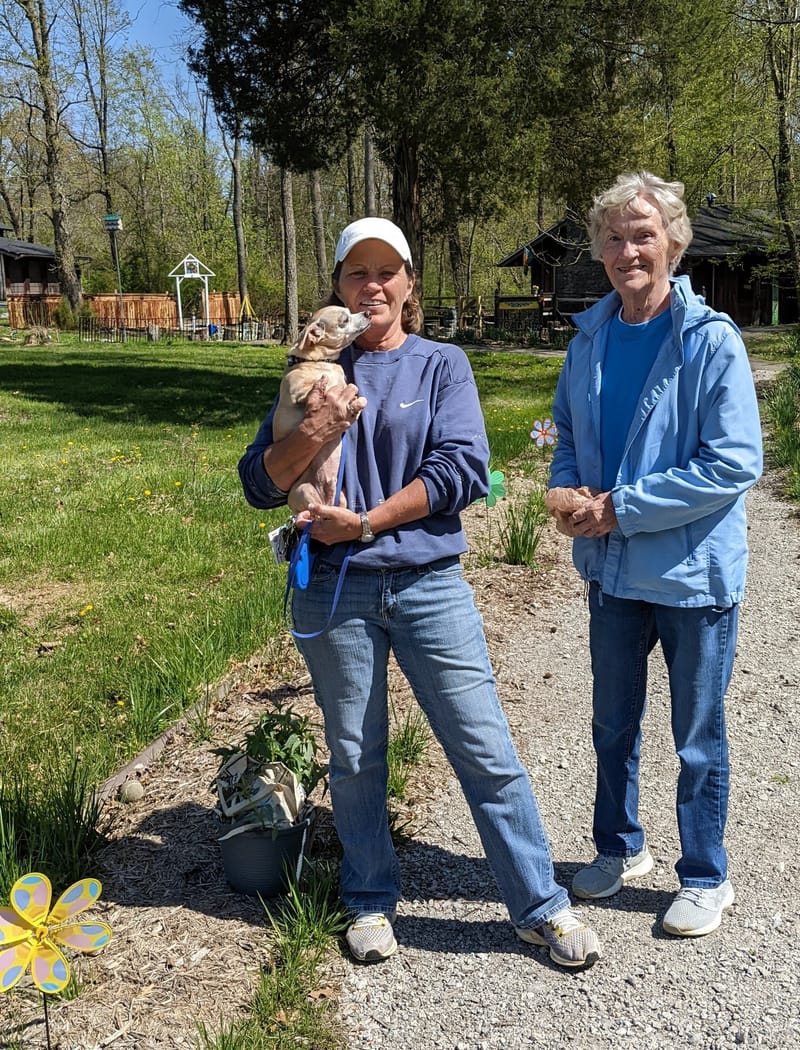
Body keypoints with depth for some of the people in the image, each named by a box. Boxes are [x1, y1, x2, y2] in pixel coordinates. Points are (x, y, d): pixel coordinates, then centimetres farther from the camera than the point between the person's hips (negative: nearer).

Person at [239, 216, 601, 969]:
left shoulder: (442, 365, 3)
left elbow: (461, 469, -11)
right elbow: (260, 483, 1)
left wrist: (365, 521, -14)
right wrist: (312, 434, -17)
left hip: (429, 586, -1)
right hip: (335, 592, 2)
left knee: (486, 750, 2)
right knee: (354, 758, 13)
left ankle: (540, 906, 18)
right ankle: (369, 901, 33)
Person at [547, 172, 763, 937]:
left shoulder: (711, 340, -15)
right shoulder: (590, 335, 2)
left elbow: (734, 464, -19)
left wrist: (620, 507, -20)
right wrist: (568, 491, -7)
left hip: (694, 572, -5)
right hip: (614, 569, 5)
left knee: (698, 738, 12)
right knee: (612, 725, 20)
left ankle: (705, 879, 33)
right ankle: (620, 848, 42)